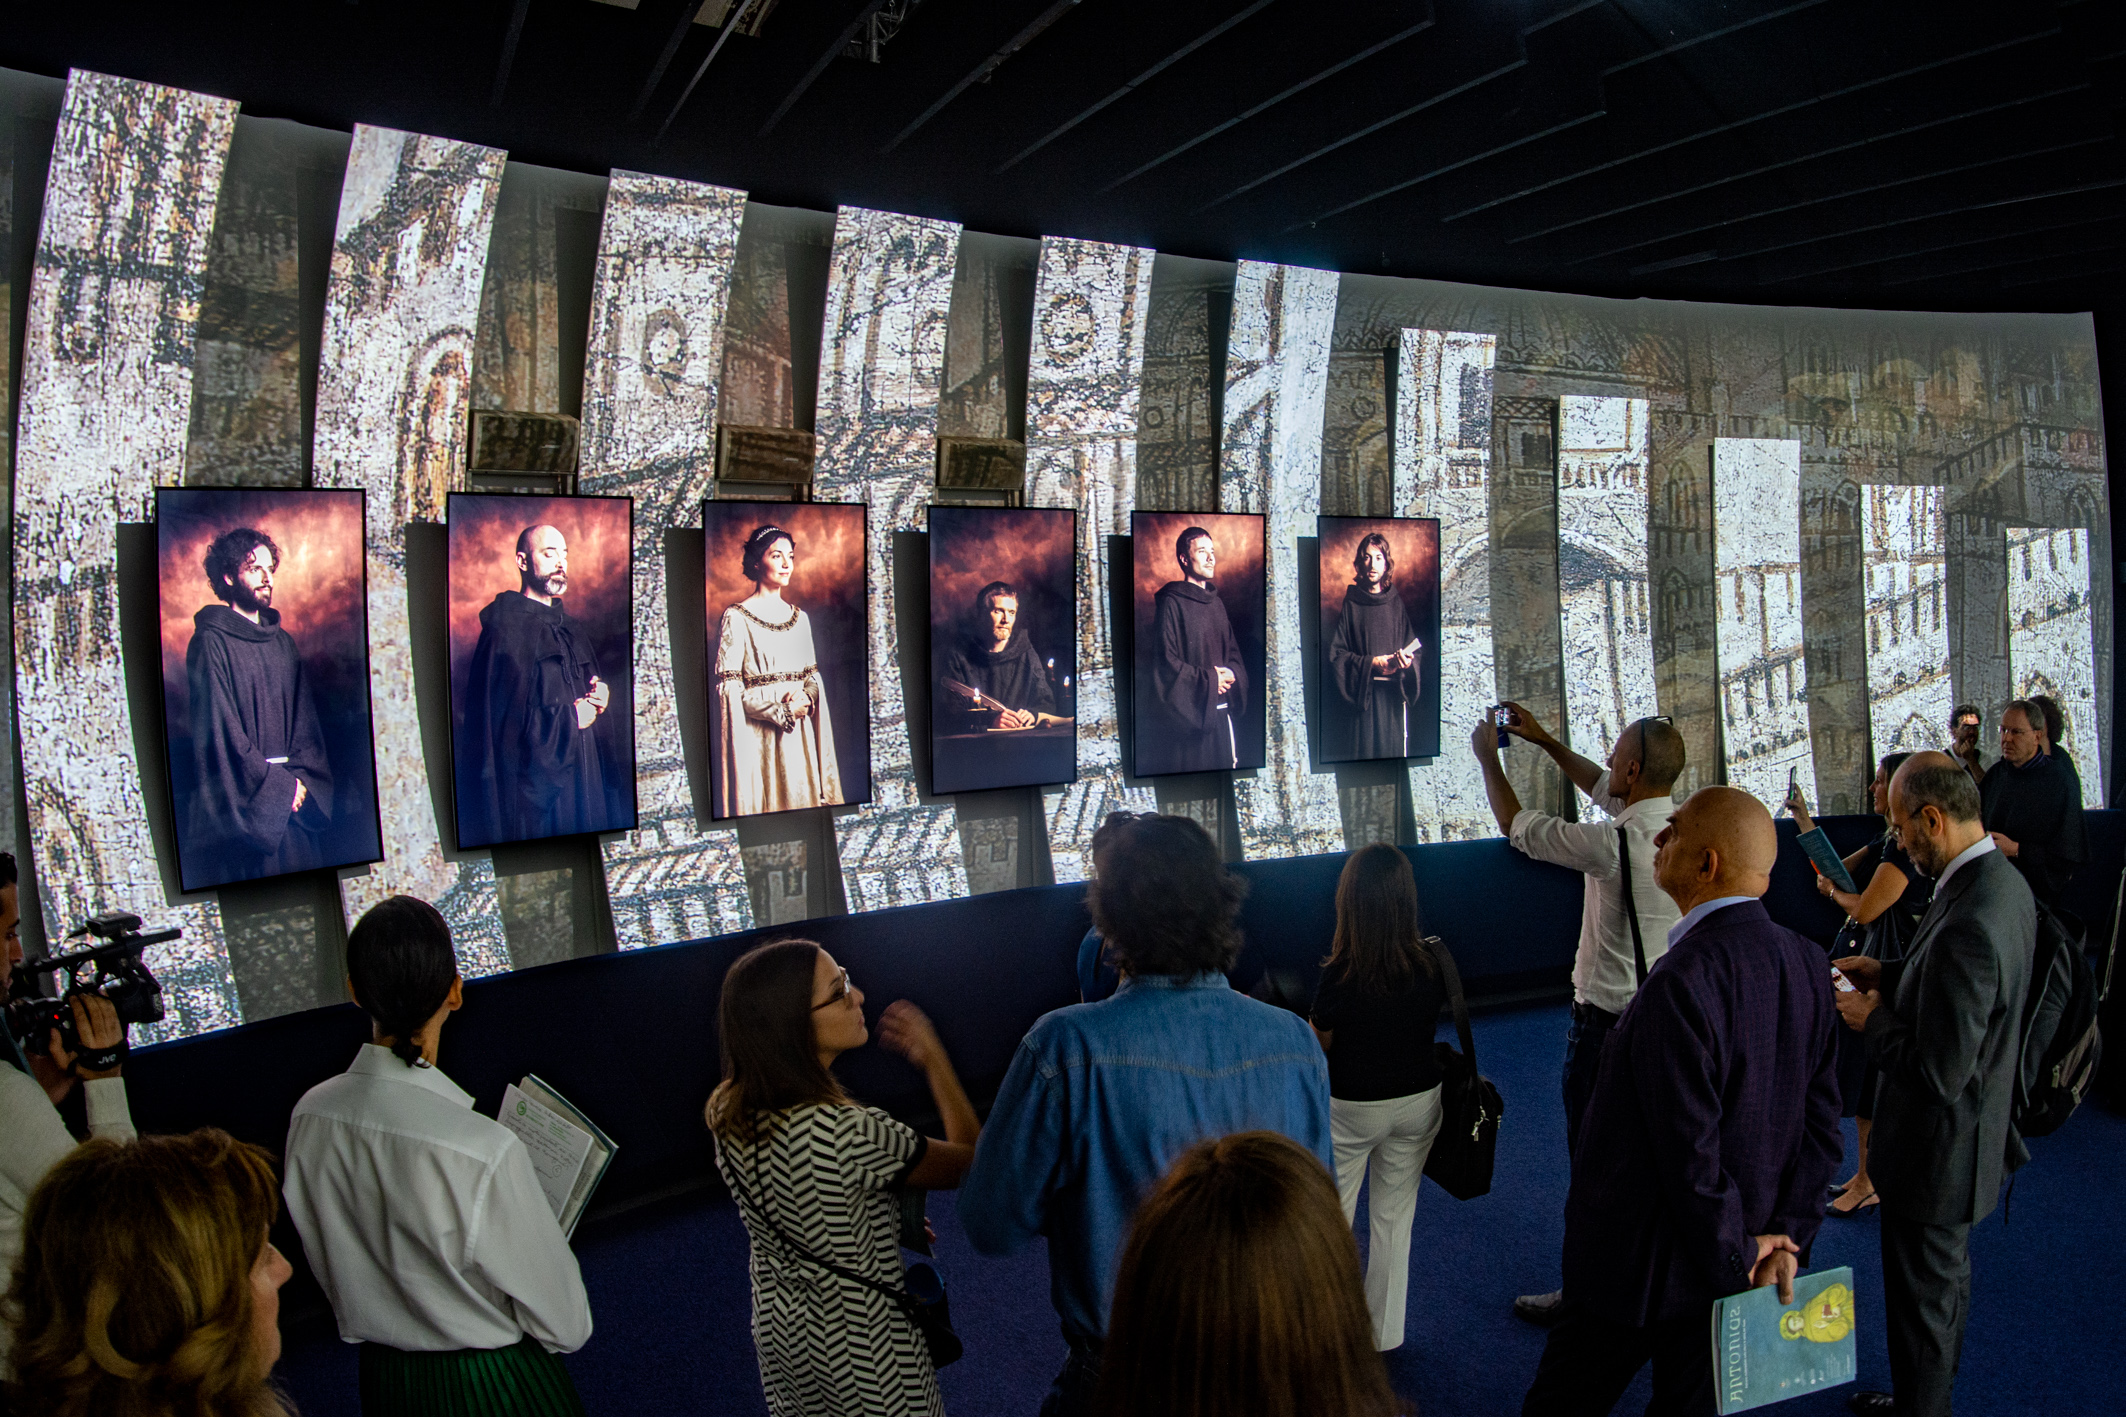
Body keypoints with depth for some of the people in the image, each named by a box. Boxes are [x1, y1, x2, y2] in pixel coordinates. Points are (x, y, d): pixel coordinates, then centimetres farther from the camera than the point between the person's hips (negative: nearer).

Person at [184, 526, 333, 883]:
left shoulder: (282, 641, 15)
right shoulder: (211, 642, -5)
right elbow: (219, 728, -12)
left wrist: (302, 778, -4)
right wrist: (277, 785, -12)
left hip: (293, 799, 6)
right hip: (240, 801, -6)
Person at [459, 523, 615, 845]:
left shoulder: (574, 631, 17)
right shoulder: (507, 629, -10)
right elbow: (503, 720, -19)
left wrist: (600, 695, 2)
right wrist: (571, 716, -10)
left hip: (583, 780, 8)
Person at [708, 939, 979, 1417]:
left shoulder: (727, 1109, -13)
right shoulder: (845, 1134, -37)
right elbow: (969, 1163, -21)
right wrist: (934, 1059, -14)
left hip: (778, 1325, 7)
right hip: (859, 1349, -7)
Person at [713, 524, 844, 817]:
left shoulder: (799, 617, 13)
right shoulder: (736, 617, -5)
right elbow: (728, 686, -9)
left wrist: (807, 698, -6)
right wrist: (780, 709, -14)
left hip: (798, 734, 5)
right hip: (757, 734, -5)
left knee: (801, 796, 6)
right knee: (762, 801, -3)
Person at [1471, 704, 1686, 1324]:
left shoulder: (1615, 841, -25)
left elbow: (1517, 826, -12)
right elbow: (1604, 789, 16)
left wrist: (1487, 757, 2)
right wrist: (1547, 742, 21)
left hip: (1607, 1019, -8)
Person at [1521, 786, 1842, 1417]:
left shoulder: (1683, 980, -30)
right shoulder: (1807, 961, -4)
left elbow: (1690, 1147, -27)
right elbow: (1822, 1121, -1)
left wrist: (1735, 1255, -12)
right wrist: (1787, 1233, 0)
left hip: (1643, 1265, -7)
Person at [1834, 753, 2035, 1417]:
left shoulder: (1966, 924, -35)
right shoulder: (2004, 881, -3)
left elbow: (1938, 1074, -30)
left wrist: (1872, 1019, -16)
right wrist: (1891, 974, 3)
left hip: (1937, 1152, -10)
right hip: (1971, 1131, 10)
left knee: (1922, 1299, 11)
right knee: (1945, 1283, 28)